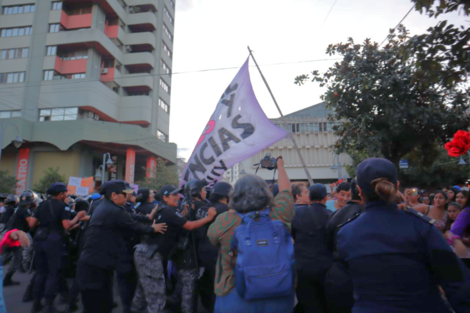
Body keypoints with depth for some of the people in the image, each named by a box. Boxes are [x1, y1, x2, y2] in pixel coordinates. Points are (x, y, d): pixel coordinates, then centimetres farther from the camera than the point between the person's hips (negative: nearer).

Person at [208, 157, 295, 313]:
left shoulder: (225, 221, -18)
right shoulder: (278, 216, -14)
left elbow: (212, 235, 4)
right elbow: (285, 190, 5)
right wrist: (280, 166, 22)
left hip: (235, 300, -1)